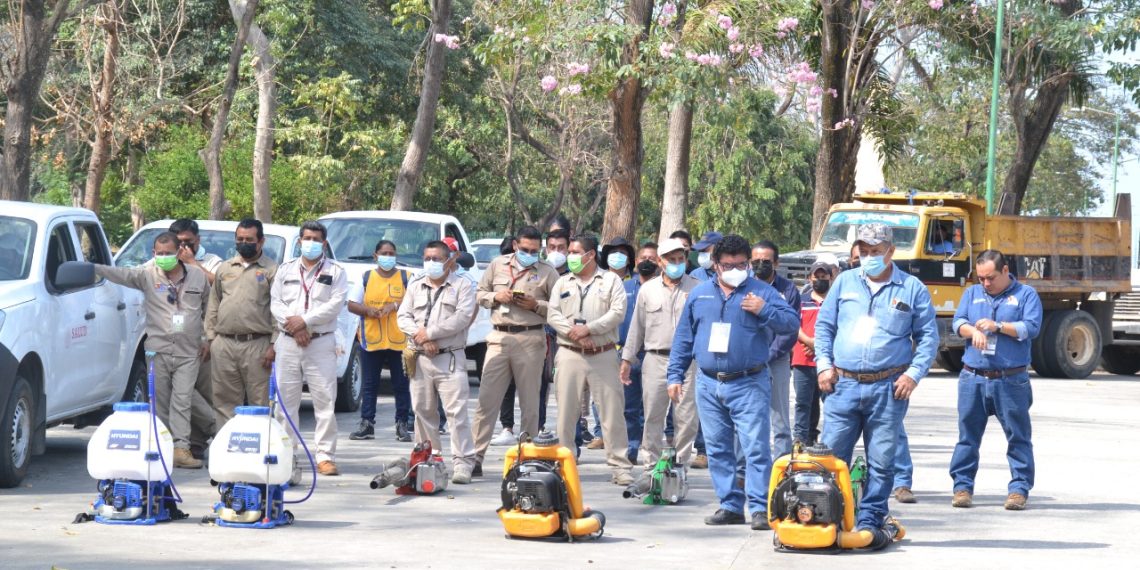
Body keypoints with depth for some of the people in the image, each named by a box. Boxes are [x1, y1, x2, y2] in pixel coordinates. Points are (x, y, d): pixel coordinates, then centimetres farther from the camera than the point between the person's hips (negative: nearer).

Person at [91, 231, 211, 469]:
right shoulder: (147, 275, 2)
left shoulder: (198, 276, 7)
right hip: (158, 349, 0)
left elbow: (209, 308, 17)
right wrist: (92, 268, -25)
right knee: (160, 402, 3)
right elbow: (120, 274, -11)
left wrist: (206, 338, 12)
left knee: (182, 400, -6)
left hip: (189, 352, 0)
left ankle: (181, 448, -8)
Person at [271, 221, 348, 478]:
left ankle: (325, 456, -5)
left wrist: (305, 320, -13)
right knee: (286, 400, 3)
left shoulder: (335, 272, 6)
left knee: (325, 402, -7)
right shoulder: (286, 269, 15)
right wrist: (293, 326, -10)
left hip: (321, 343, -3)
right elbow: (275, 302, 5)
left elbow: (335, 305, -6)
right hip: (288, 342, 3)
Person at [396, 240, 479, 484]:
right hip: (420, 360, 5)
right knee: (423, 411, 8)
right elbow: (403, 316, 8)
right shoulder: (415, 286, 16)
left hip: (450, 358, -5)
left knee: (456, 412, -11)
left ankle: (462, 463, -13)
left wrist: (429, 332, -13)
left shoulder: (462, 286, 2)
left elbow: (462, 318, -11)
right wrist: (421, 338, -9)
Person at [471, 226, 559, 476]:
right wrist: (496, 297, -4)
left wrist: (536, 306, -14)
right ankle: (476, 456, -3)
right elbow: (480, 294, 16)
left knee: (530, 402, 4)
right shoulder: (497, 265, 11)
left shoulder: (548, 273, 4)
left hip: (530, 340, -1)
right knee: (486, 399, -3)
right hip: (499, 337, 2)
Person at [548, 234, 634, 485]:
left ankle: (620, 466, -1)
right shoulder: (563, 282, 14)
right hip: (569, 354, 2)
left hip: (602, 355, -2)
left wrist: (588, 328, -14)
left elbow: (618, 313, -7)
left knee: (613, 411, -4)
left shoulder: (610, 280, 4)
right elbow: (552, 314, 5)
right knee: (566, 410, 3)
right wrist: (572, 332, -12)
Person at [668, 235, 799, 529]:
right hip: (708, 384, 4)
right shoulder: (699, 294, 12)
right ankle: (730, 505, 14)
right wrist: (675, 375, 12)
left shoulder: (762, 292, 3)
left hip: (749, 385, -4)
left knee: (755, 447, -10)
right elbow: (684, 338, 16)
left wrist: (764, 311, -18)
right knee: (717, 449, 7)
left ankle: (760, 508, -10)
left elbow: (792, 322, -3)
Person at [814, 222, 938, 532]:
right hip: (843, 384, 2)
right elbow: (823, 326, 15)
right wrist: (824, 364, 3)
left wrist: (914, 373, -5)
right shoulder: (844, 282, 12)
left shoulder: (912, 288, 6)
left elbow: (928, 336, 6)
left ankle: (870, 520, 9)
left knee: (882, 460, 1)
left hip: (889, 388, -2)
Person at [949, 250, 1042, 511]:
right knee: (967, 434, 4)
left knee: (1018, 436, 0)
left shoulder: (1026, 294, 5)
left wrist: (998, 326, -16)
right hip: (973, 378, 3)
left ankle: (1019, 489, 5)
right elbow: (958, 322, 3)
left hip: (1011, 381, -3)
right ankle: (962, 486, 10)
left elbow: (1032, 328, -8)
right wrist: (973, 331, -18)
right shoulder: (972, 294, 15)